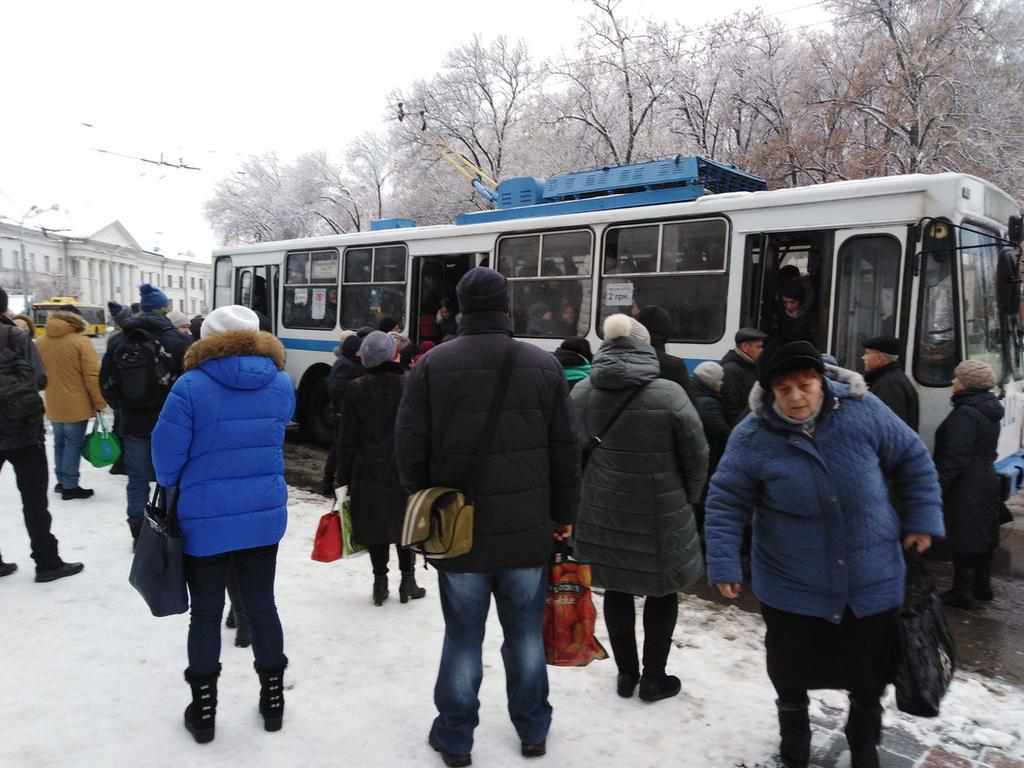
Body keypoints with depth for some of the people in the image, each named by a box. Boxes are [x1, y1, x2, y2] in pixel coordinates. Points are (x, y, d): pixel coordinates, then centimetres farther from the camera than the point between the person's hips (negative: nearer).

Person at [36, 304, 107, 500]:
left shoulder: (42, 342, 4)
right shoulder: (80, 342, -14)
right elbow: (92, 376, -16)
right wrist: (99, 402, -7)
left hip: (53, 405, 6)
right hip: (76, 405, -6)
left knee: (60, 443, 19)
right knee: (73, 444, 2)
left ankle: (62, 481, 29)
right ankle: (70, 486, 6)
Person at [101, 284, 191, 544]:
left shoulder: (117, 341, 3)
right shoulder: (177, 339, -11)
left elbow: (106, 383, 8)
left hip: (132, 423, 4)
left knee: (137, 480, 12)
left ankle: (138, 535, 19)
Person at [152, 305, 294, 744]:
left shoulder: (191, 386, -14)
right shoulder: (281, 384, -2)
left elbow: (166, 455, -9)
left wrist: (173, 490, 9)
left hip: (205, 522, -3)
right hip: (264, 516, 3)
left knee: (206, 613, 12)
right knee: (261, 605, 16)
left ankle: (204, 710, 25)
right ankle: (273, 699, 29)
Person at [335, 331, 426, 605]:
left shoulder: (355, 389, -6)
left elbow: (348, 439, -4)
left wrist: (343, 477, 4)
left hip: (368, 471, 0)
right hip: (405, 470, 0)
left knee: (375, 525, 10)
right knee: (405, 523, 13)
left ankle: (380, 582, 15)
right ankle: (407, 581, 18)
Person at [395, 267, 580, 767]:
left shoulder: (431, 364, -5)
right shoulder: (544, 365, -3)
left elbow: (409, 447, -4)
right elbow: (565, 450, 0)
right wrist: (563, 514, 12)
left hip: (459, 529, -1)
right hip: (527, 529, 1)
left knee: (463, 637, 11)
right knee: (526, 633, 16)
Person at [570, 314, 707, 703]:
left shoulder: (581, 393, -5)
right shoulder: (669, 394, -16)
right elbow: (697, 456, -8)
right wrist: (687, 499, 8)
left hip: (603, 510, 4)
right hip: (659, 514, -3)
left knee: (617, 589, 17)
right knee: (662, 592, 15)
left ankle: (626, 673, 29)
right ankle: (653, 678, 24)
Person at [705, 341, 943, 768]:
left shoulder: (863, 412, -12)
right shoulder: (753, 437, -16)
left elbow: (913, 461, 3)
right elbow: (725, 502, -9)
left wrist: (922, 520, 2)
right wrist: (724, 564, -13)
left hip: (871, 580, 1)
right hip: (791, 587, -1)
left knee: (870, 676, 18)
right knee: (791, 673, 16)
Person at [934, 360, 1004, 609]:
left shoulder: (965, 414, -21)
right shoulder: (988, 411, 10)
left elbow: (956, 457, -24)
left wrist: (938, 486, -19)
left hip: (966, 488, -10)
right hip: (986, 482, 10)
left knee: (963, 540, -1)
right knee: (982, 537, 18)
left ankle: (962, 592, 7)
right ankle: (982, 587, 30)